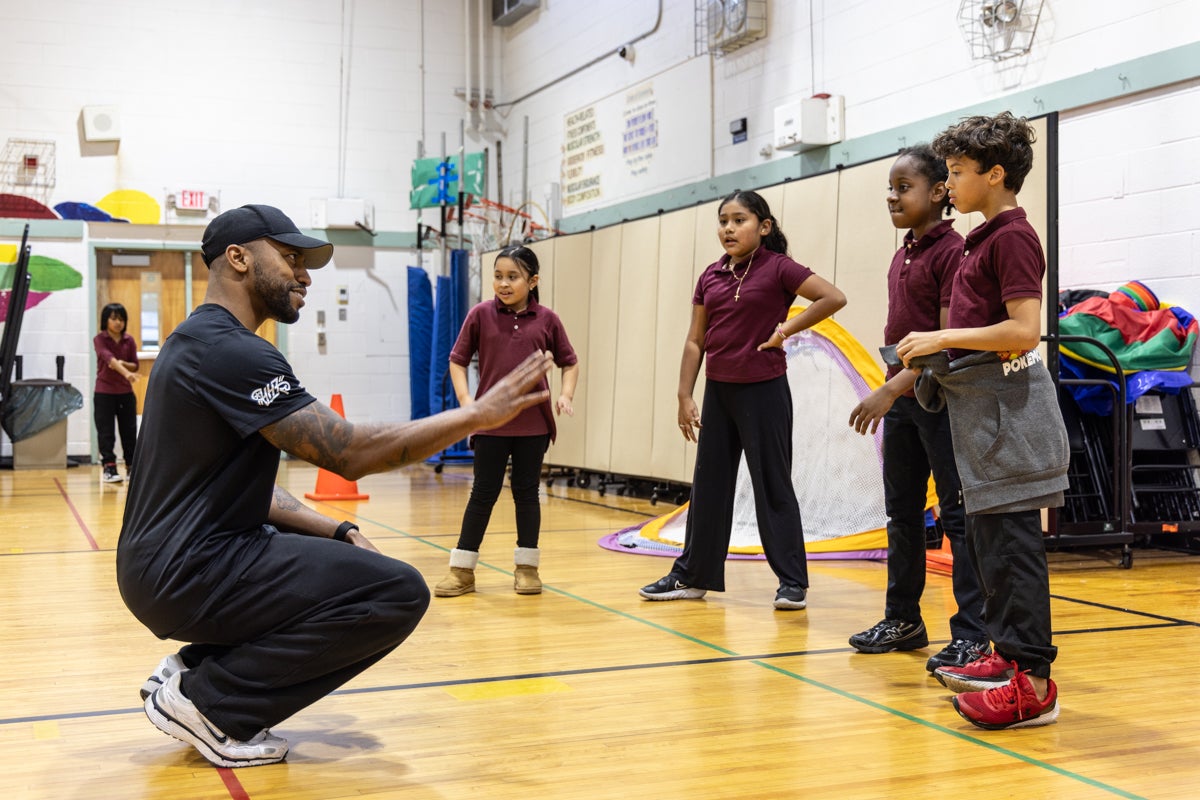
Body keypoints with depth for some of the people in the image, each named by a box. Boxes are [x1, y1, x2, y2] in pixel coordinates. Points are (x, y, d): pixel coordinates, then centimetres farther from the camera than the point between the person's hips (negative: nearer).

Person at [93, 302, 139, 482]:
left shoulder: (129, 340, 3)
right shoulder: (100, 339, -8)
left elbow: (135, 365, 5)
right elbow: (108, 357, -26)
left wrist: (123, 364, -18)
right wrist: (126, 373, -41)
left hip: (126, 393, 3)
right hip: (104, 393, -3)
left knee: (129, 431, 6)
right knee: (106, 433, -1)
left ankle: (132, 468, 14)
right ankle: (109, 469, 4)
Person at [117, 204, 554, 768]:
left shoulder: (201, 342, 15)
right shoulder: (231, 351, -17)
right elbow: (350, 453, -22)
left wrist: (337, 532, 5)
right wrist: (479, 414, -15)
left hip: (167, 563, 10)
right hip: (187, 573, -10)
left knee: (352, 562, 20)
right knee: (398, 592, -15)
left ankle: (192, 668, 11)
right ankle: (207, 700, -6)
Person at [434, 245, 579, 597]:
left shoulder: (546, 320, 0)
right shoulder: (480, 315, -2)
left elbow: (569, 362, 10)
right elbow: (457, 361, 3)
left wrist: (565, 395, -5)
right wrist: (465, 399, -9)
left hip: (533, 423, 1)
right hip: (490, 421, -1)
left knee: (527, 492, 9)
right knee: (483, 493, 5)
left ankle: (527, 567, 21)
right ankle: (462, 570, 14)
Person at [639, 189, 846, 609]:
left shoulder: (777, 269, -9)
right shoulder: (711, 276, 7)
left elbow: (834, 297, -17)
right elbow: (696, 340, 8)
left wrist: (787, 329, -14)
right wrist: (684, 396, 3)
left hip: (763, 390, -6)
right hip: (718, 391, 6)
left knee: (772, 485, -1)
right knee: (708, 484, 11)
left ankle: (792, 582, 9)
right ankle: (692, 575, 21)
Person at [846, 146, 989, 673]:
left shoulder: (951, 252, -13)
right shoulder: (903, 255, 13)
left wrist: (891, 390, -25)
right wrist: (891, 392, 13)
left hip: (939, 400, -9)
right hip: (900, 398, 9)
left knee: (957, 515, -4)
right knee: (902, 513, 14)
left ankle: (973, 635, 2)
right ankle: (903, 619, 25)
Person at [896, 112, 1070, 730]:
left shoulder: (1012, 237, -13)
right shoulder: (984, 239, 16)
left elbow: (1024, 331, -21)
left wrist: (942, 338, -18)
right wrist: (937, 351, 14)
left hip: (1006, 404, -10)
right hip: (980, 406, 10)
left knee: (1011, 541, -9)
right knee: (986, 536, 14)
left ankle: (1032, 682, -5)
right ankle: (1008, 654, 24)